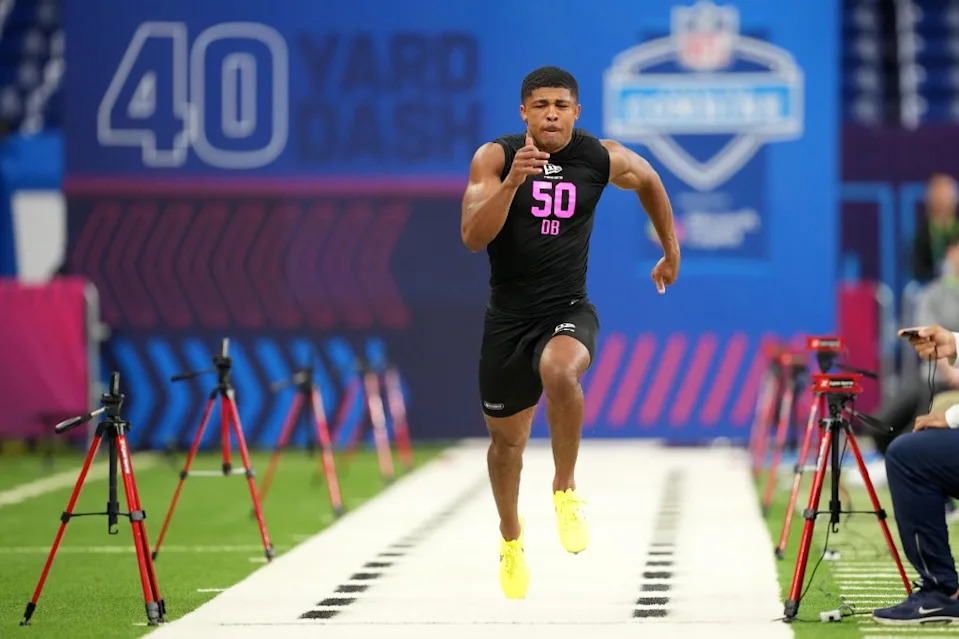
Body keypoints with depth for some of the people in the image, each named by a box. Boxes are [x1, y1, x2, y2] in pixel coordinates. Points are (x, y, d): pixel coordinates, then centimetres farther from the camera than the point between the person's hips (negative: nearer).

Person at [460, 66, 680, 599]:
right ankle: (511, 536, 44)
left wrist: (672, 251, 23)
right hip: (507, 318, 1)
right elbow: (473, 238, -22)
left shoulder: (603, 159, -6)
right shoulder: (495, 157, -11)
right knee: (507, 438, 14)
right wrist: (512, 182, -34)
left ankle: (566, 488, -12)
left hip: (568, 311, -1)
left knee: (559, 373, -36)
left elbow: (649, 182, 17)